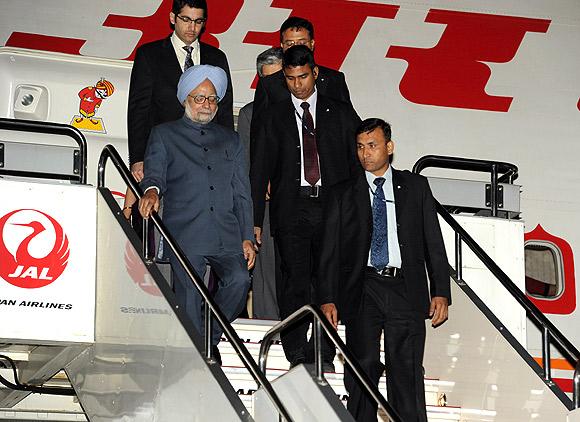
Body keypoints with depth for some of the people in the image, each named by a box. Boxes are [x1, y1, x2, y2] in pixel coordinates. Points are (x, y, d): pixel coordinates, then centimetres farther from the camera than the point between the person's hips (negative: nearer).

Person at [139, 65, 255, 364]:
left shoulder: (230, 140, 23)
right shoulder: (165, 134, 14)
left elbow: (242, 192, 19)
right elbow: (155, 171, -2)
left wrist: (247, 237, 9)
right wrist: (152, 190, -27)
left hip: (226, 237, 2)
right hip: (184, 235, -2)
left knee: (239, 280, -20)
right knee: (189, 299, -9)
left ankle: (211, 339, 1)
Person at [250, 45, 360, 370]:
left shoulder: (340, 113, 13)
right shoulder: (275, 116, 12)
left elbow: (358, 162, 11)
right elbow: (260, 170, 9)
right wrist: (255, 220, 1)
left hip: (333, 207, 1)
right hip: (291, 206, 0)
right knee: (295, 279, -7)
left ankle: (324, 355, 4)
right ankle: (297, 354, -2)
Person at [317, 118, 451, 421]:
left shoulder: (415, 187, 14)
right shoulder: (342, 195, 13)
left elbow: (433, 242, 10)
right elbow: (330, 252, 8)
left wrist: (441, 292, 0)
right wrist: (327, 299, -3)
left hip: (405, 291, 0)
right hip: (362, 291, 0)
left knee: (407, 373, -3)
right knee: (362, 370, -3)